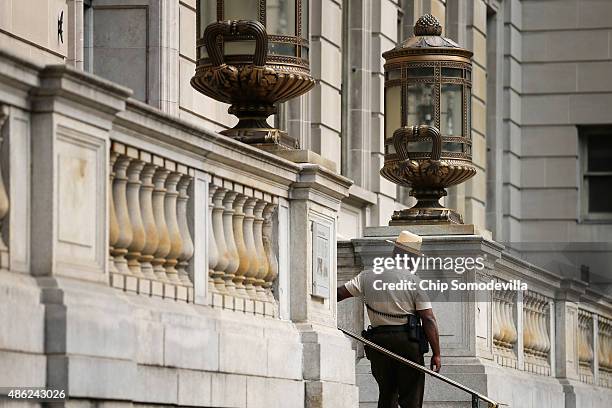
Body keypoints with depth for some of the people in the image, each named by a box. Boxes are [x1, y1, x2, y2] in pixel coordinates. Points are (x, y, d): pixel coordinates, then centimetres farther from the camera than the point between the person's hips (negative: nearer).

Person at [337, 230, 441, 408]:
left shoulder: (368, 277, 5)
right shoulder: (414, 281, -5)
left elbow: (340, 293, 11)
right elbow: (428, 319, -9)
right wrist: (436, 354, -6)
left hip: (377, 339, 4)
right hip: (407, 340, -4)